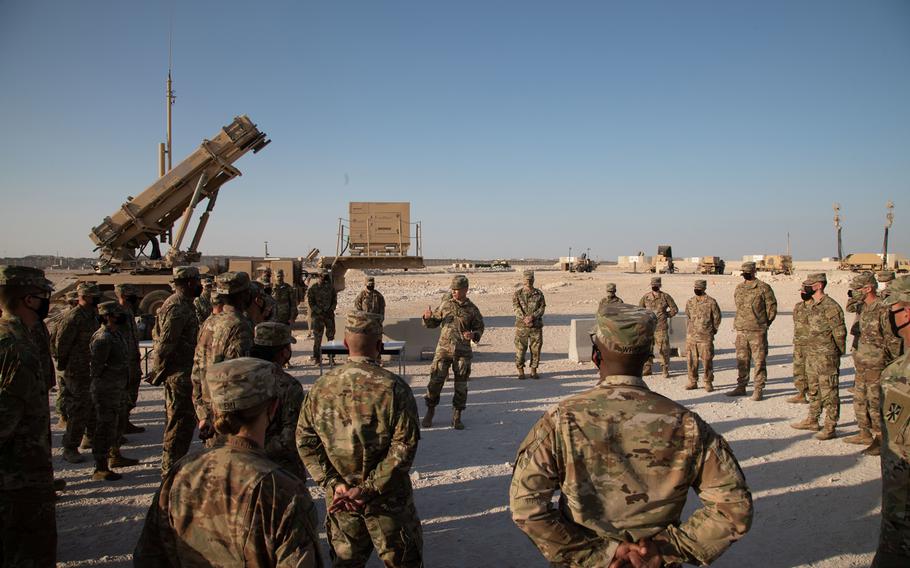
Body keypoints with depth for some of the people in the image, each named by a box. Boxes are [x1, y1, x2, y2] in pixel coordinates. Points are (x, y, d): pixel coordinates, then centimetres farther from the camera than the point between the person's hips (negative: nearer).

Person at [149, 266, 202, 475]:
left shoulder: (183, 304, 14)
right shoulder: (178, 308, -19)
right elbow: (165, 344, -22)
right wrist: (158, 373, -15)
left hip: (180, 373, 11)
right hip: (180, 373, -11)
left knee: (178, 419, 18)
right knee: (181, 421, -4)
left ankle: (171, 465, 29)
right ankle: (171, 468, 4)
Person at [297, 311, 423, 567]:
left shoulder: (320, 387, -4)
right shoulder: (393, 387, -17)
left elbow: (305, 441, -3)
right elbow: (404, 446, -20)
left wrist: (333, 483, -5)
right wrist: (369, 488, -16)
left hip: (338, 497, 4)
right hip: (388, 498, -4)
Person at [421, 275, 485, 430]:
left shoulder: (472, 309, 0)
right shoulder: (445, 304, 5)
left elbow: (479, 328, 6)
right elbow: (434, 322, 12)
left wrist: (473, 335, -15)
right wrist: (428, 318, -10)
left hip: (463, 352, -1)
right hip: (443, 349, 1)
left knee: (461, 385, 5)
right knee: (435, 381, -2)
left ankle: (457, 417, 19)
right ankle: (430, 412, 17)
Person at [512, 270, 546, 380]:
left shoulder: (539, 293, 8)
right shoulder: (517, 294, 5)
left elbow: (542, 307, -1)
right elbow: (516, 308, -7)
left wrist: (533, 316, -17)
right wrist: (524, 318, -23)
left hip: (536, 325, 1)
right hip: (521, 326, -1)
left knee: (536, 349, 4)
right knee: (520, 349, -1)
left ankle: (533, 371, 15)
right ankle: (520, 371, 10)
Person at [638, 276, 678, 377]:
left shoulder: (665, 296, 0)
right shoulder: (646, 297, 6)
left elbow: (674, 309, 6)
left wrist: (665, 315, 1)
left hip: (661, 328, -3)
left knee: (663, 349, -1)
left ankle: (665, 370, 9)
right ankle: (647, 368, 16)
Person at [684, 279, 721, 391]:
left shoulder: (711, 302, -4)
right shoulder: (690, 302, 9)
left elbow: (717, 318, 4)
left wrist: (712, 331, 7)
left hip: (705, 337, -4)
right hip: (691, 337, 4)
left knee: (707, 360, -2)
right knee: (691, 360, 6)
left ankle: (708, 383, 8)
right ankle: (693, 382, 16)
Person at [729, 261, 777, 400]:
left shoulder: (763, 288, -6)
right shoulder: (739, 288, 12)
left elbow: (772, 308, -3)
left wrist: (764, 323, -1)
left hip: (758, 331, -5)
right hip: (741, 331, 6)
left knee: (759, 361, -1)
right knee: (741, 361, 10)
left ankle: (758, 390, 5)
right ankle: (741, 387, 19)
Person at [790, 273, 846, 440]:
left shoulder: (830, 307, -18)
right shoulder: (811, 305, 10)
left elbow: (840, 332, -16)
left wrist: (838, 352, -6)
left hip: (826, 357, -9)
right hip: (811, 354, 9)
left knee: (829, 393, -2)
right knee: (814, 390, 19)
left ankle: (830, 427, 5)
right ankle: (812, 421, 31)